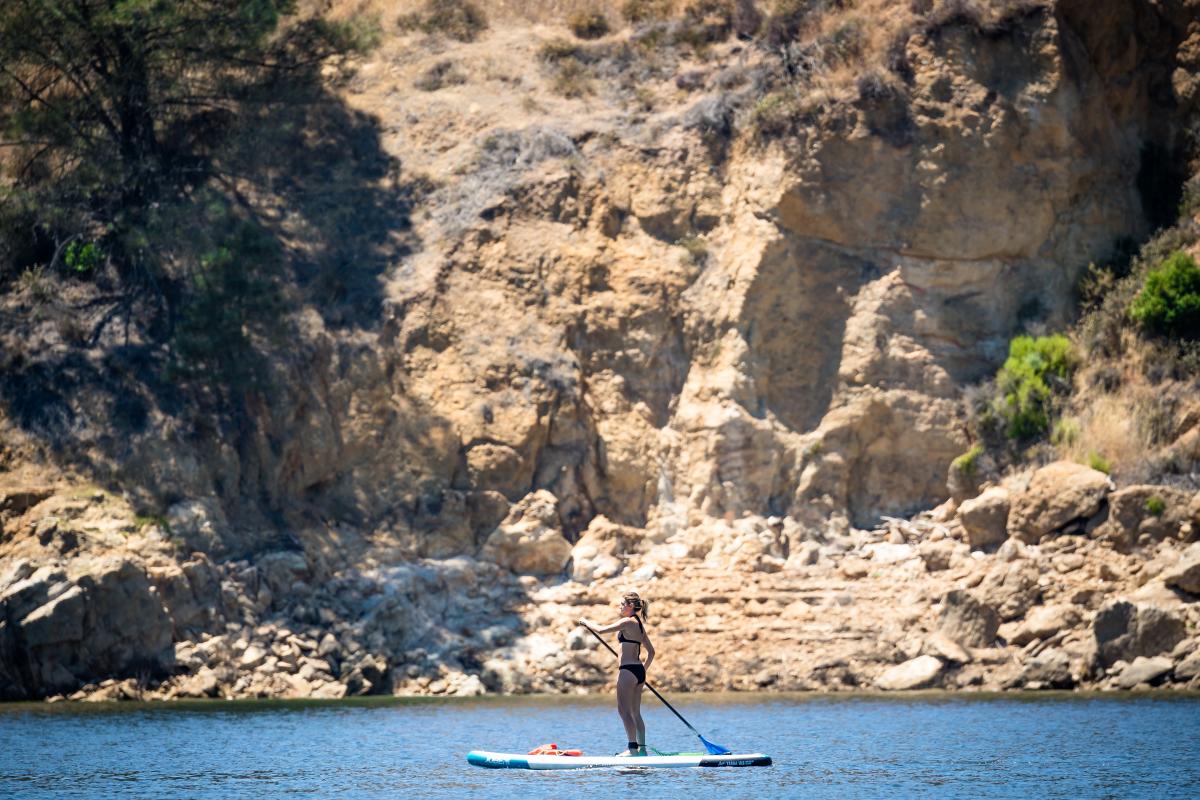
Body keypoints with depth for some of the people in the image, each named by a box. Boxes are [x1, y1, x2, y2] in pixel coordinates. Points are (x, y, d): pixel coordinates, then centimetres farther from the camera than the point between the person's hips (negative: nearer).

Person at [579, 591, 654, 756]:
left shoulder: (627, 622, -11)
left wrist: (586, 622, 5)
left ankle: (633, 748, -11)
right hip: (639, 671, 9)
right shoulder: (639, 624, 16)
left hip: (628, 670, -9)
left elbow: (601, 630, -12)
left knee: (624, 710, -7)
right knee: (635, 713, 11)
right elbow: (651, 652, 21)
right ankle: (641, 748, 10)